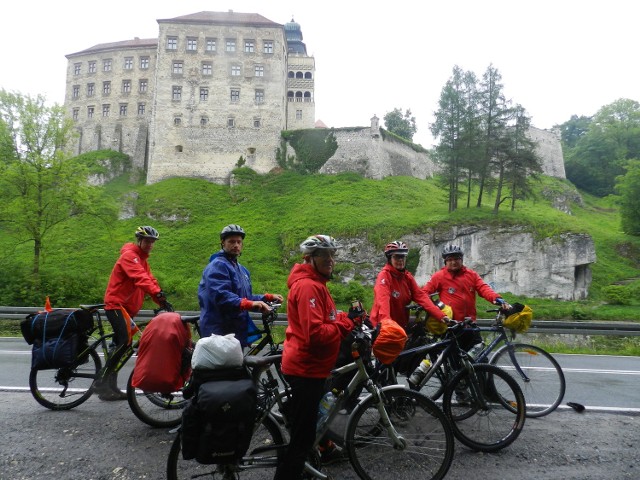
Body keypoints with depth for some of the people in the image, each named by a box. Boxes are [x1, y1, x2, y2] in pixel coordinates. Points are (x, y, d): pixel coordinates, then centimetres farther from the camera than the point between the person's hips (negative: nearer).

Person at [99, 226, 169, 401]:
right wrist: (157, 293, -43)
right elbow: (140, 277, -29)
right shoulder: (129, 255, -12)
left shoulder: (142, 259, 19)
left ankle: (110, 386, 16)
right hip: (116, 304, -10)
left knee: (120, 344, 9)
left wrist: (162, 301, -4)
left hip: (127, 307, 10)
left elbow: (150, 279, 10)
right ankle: (101, 381, -10)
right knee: (125, 341, -19)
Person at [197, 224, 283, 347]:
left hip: (237, 332, 9)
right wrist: (250, 304, -35)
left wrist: (268, 298, 10)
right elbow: (221, 296, -26)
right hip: (220, 334, -9)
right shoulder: (217, 266, -11)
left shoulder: (242, 270, 20)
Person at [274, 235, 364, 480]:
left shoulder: (315, 283, 14)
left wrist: (348, 319, 1)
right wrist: (347, 321, -18)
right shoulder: (308, 286, -21)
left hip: (307, 366, 11)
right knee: (302, 436, -1)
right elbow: (316, 334, -29)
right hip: (305, 369, -11)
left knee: (304, 430, 26)